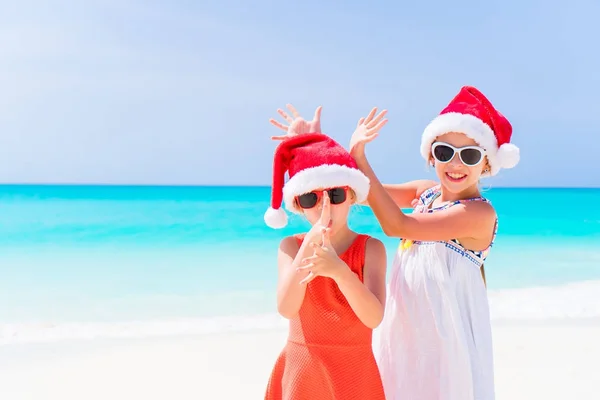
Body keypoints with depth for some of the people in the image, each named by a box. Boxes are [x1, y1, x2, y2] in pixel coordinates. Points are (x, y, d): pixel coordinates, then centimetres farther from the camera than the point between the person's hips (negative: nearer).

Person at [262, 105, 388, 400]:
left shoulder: (371, 248, -8)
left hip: (354, 373, 0)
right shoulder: (291, 246, -5)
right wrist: (310, 246, -31)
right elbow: (286, 309, -20)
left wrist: (339, 270, -36)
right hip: (301, 371, 1)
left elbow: (374, 317, -21)